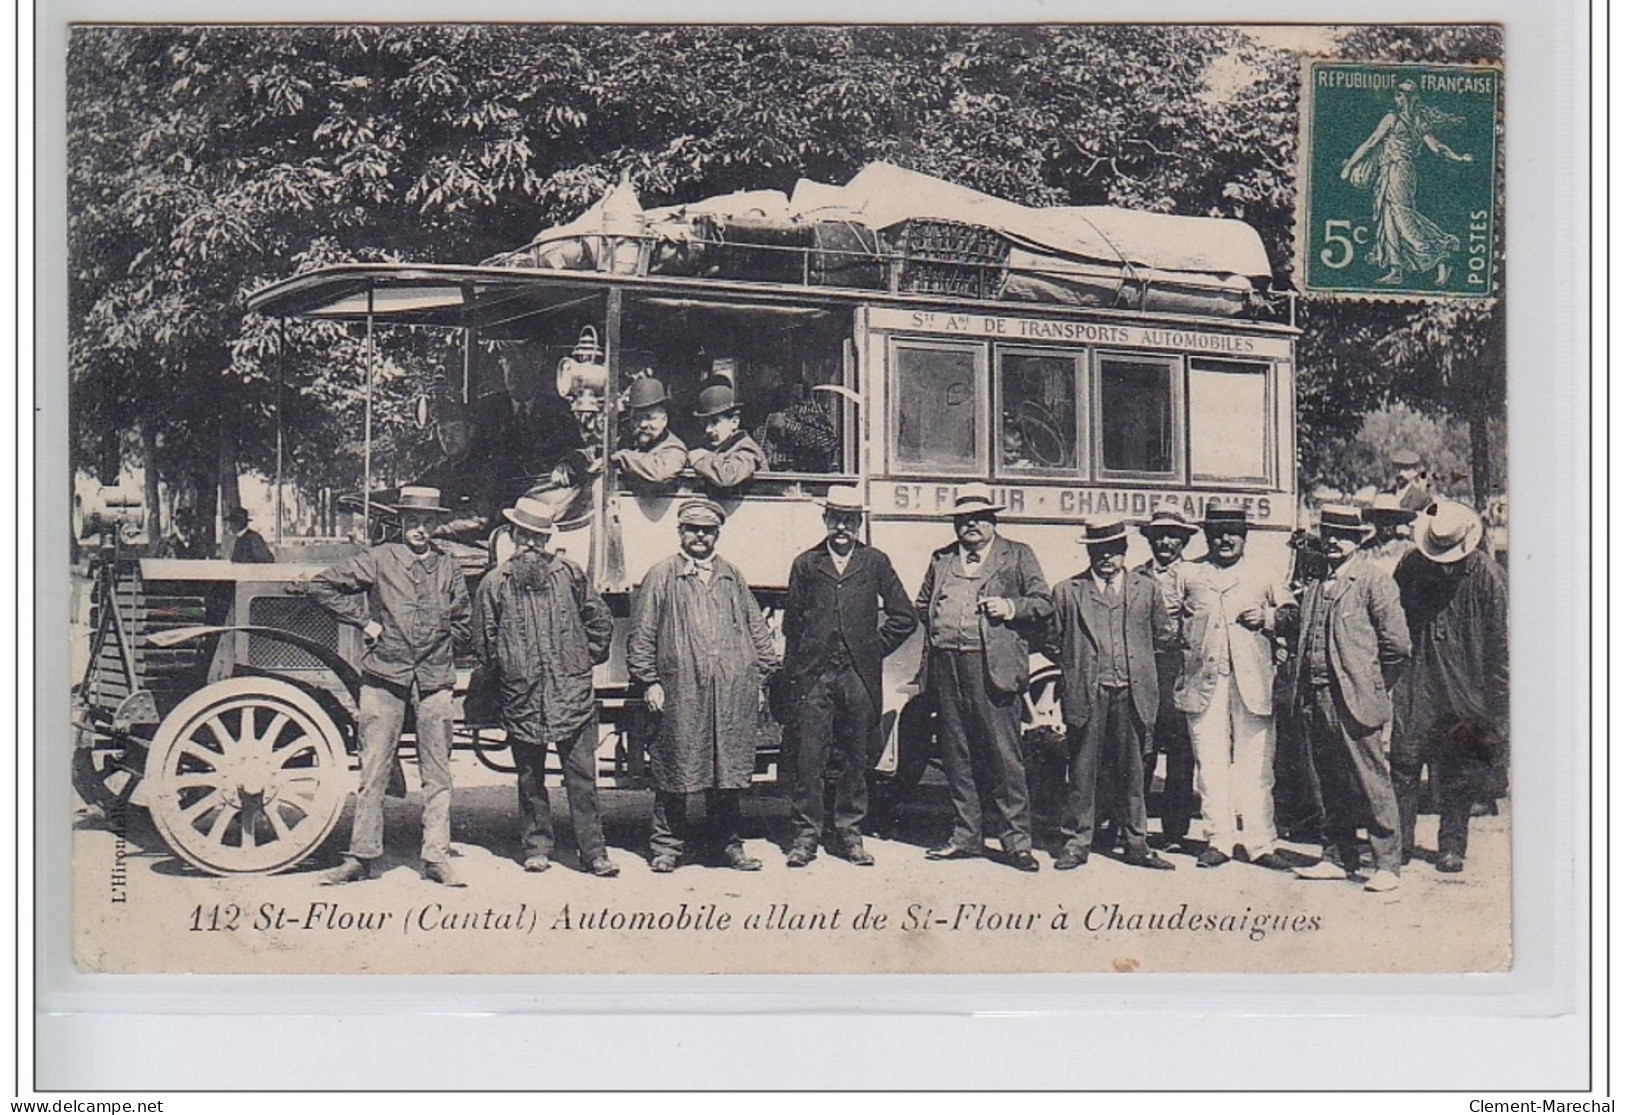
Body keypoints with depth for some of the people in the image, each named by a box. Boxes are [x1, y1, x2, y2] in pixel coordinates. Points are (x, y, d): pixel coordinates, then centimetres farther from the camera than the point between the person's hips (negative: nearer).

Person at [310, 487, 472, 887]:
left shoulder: (448, 569, 11)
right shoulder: (378, 560, 2)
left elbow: (464, 618, 24)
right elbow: (322, 586, 3)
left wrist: (446, 643, 10)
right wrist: (363, 620, 1)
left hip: (434, 680, 2)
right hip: (384, 677, -2)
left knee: (437, 774, 4)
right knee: (373, 772, 1)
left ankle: (437, 857, 10)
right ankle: (361, 855, 8)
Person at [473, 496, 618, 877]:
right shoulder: (570, 572, -2)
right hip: (574, 692, 0)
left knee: (531, 777, 8)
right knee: (580, 774, 4)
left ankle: (536, 848, 12)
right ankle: (593, 850, 9)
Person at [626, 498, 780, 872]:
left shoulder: (732, 578, 15)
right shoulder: (661, 576, 5)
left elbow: (757, 630, 17)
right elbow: (642, 635, 2)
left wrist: (761, 679, 10)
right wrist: (649, 682, -5)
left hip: (731, 693, 3)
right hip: (680, 691, -3)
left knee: (729, 770, 8)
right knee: (674, 773, 2)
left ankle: (728, 842, 18)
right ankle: (668, 844, 12)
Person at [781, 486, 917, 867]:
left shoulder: (875, 563, 8)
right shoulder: (806, 564, 10)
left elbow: (905, 617, 10)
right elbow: (791, 621, 11)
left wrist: (875, 648, 3)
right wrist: (794, 670, 6)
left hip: (860, 675, 1)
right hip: (814, 675, 0)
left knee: (858, 758, 5)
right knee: (809, 759, -3)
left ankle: (849, 833, 15)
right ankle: (807, 834, 5)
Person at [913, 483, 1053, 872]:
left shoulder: (1018, 555, 9)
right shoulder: (941, 559, 20)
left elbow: (1044, 603, 6)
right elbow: (921, 603, 28)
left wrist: (1011, 607, -10)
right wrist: (934, 626, 8)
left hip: (992, 665, -4)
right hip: (946, 665, 5)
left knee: (1004, 755, -6)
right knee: (956, 755, 8)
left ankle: (1017, 840, -1)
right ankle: (965, 836, 17)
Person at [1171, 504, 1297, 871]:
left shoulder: (1262, 573, 13)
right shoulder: (1190, 573, 14)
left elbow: (1290, 612, 15)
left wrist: (1267, 618, -4)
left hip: (1253, 679, -1)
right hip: (1203, 679, 1)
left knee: (1255, 764, 0)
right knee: (1210, 764, 1)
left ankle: (1259, 842, 5)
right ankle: (1218, 839, 8)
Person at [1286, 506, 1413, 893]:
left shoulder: (1374, 581, -5)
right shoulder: (1315, 584, 16)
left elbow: (1397, 644, -7)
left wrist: (1372, 686, -1)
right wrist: (1301, 691, 12)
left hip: (1354, 701, -7)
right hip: (1317, 701, 7)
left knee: (1372, 783, -3)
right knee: (1332, 785, 13)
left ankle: (1387, 865, 2)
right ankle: (1342, 857, 23)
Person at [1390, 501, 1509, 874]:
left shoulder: (1487, 576, -8)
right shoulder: (1411, 567, -2)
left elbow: (1500, 643, -4)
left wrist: (1494, 702, -5)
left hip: (1465, 689, -1)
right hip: (1415, 686, 1)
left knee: (1458, 772, 7)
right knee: (1403, 761, -2)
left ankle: (1452, 845, 18)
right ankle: (1398, 840, 8)